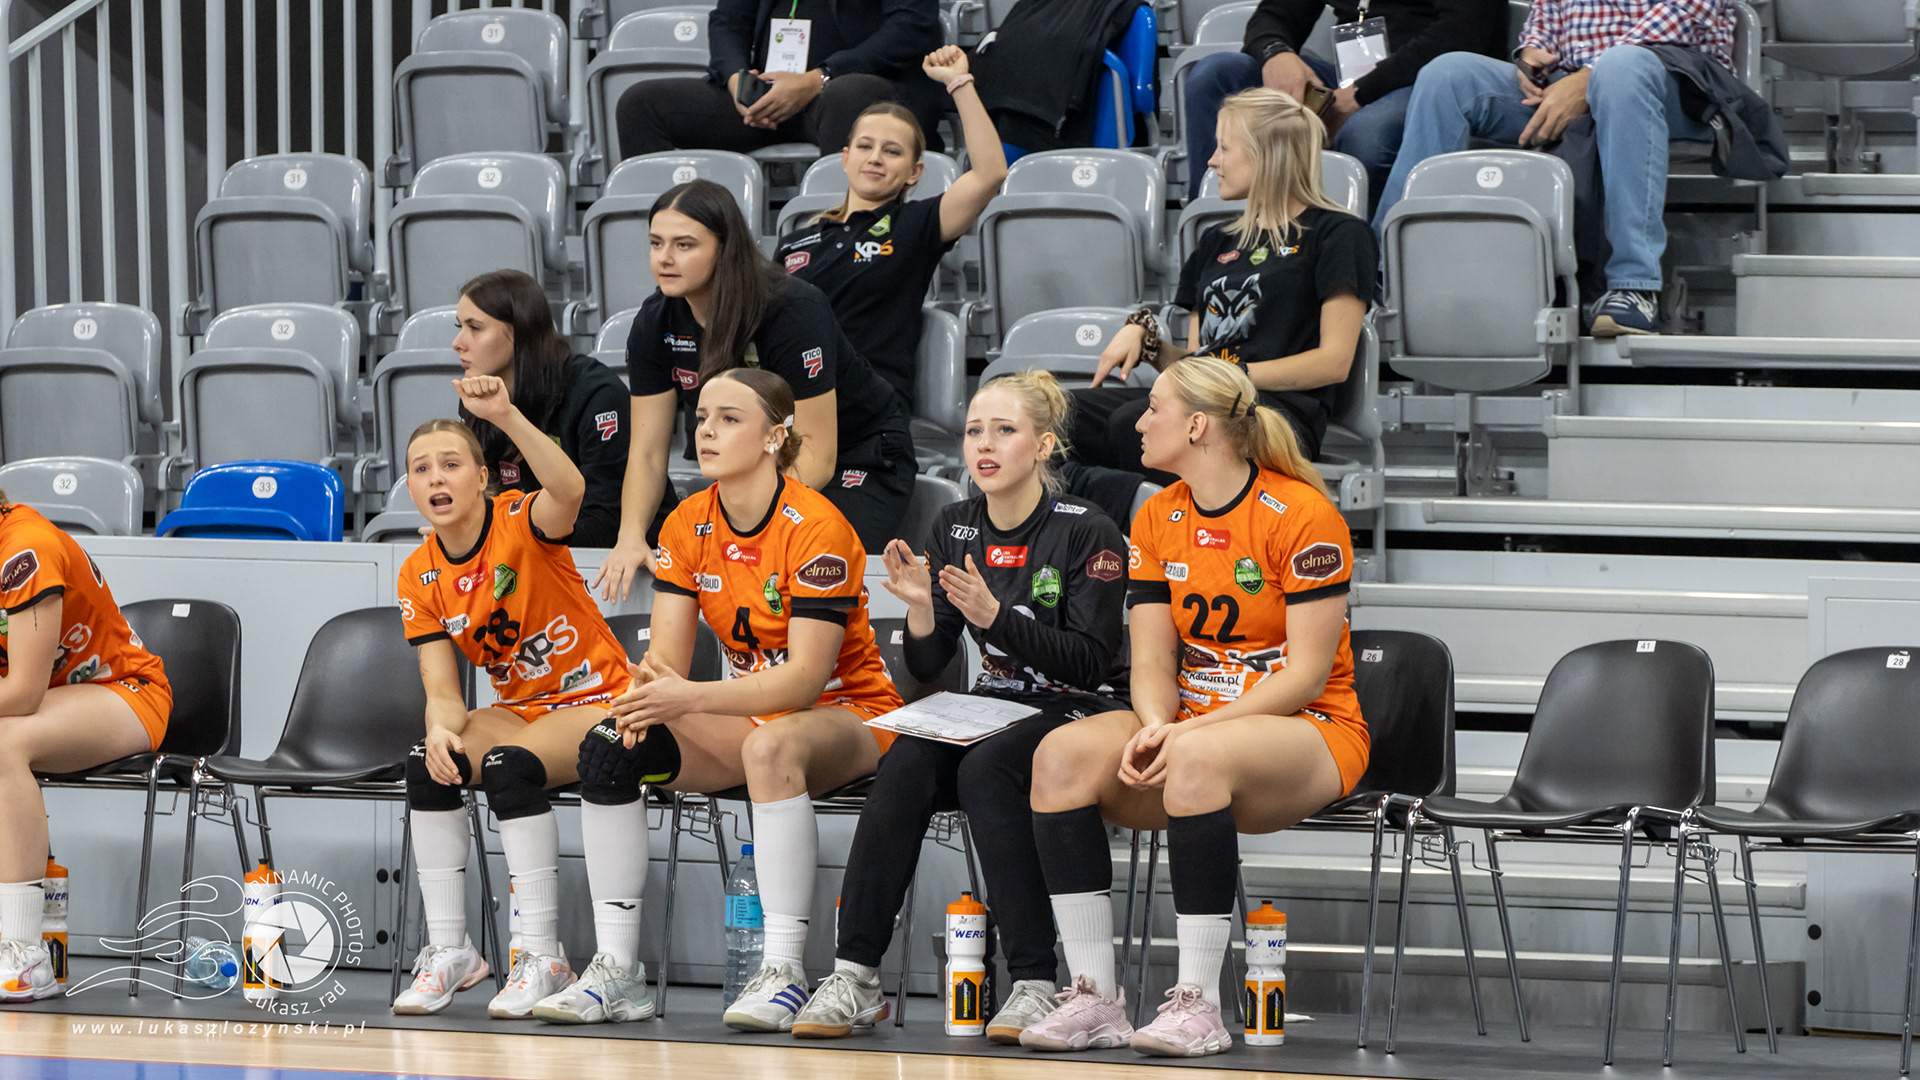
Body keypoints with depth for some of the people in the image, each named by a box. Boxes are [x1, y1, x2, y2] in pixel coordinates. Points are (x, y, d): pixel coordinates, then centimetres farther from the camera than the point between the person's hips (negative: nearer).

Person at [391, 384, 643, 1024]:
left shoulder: (521, 524, -14)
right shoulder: (420, 577, 1)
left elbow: (570, 490, -40)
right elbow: (442, 690, -4)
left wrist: (507, 417, -53)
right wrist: (443, 728, -29)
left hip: (595, 700, -5)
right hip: (516, 710, 5)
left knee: (509, 765, -33)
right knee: (428, 764, -23)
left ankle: (543, 958, -27)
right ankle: (449, 952, -14)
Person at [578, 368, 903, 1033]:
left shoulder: (814, 528, -21)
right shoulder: (688, 527, -1)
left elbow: (807, 676, -26)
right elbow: (668, 654, -4)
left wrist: (690, 698, -36)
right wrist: (647, 688, -29)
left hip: (849, 713, -7)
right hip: (753, 713, 7)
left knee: (772, 746, -40)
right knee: (608, 750, -14)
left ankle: (783, 971, -37)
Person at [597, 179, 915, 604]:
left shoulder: (795, 311, -28)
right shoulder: (655, 324, -10)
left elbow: (816, 455, -30)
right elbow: (647, 450, -7)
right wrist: (631, 537, -25)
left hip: (861, 454, -6)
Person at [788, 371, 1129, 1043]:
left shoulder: (1087, 533, -9)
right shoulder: (955, 529, 7)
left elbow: (1092, 662, -14)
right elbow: (927, 670, 7)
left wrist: (994, 615, -24)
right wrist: (919, 608, -14)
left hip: (1081, 714, -5)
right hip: (996, 707, 5)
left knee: (983, 769, -35)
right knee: (906, 763, -27)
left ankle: (1036, 984, -33)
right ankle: (855, 976, -29)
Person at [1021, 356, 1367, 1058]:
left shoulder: (1302, 513, -11)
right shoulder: (1157, 519, 9)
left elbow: (1307, 674, -15)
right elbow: (1152, 660, 5)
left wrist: (1189, 731, -24)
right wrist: (1155, 728, -19)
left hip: (1311, 732, -6)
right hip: (1190, 726, 6)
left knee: (1198, 758, -39)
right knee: (1063, 755, -22)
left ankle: (1198, 1005, -33)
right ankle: (1094, 999, -24)